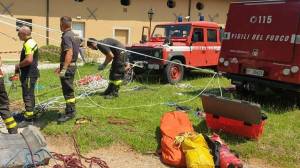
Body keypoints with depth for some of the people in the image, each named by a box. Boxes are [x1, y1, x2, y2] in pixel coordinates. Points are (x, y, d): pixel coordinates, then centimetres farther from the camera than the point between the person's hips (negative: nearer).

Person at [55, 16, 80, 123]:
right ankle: (71, 110, 29)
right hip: (73, 65, 10)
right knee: (69, 89, 19)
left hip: (68, 66, -10)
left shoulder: (66, 36, -16)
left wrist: (64, 69, -29)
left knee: (67, 90, -3)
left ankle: (70, 113, 3)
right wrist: (61, 67, 24)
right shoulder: (74, 35, 14)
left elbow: (69, 53, -26)